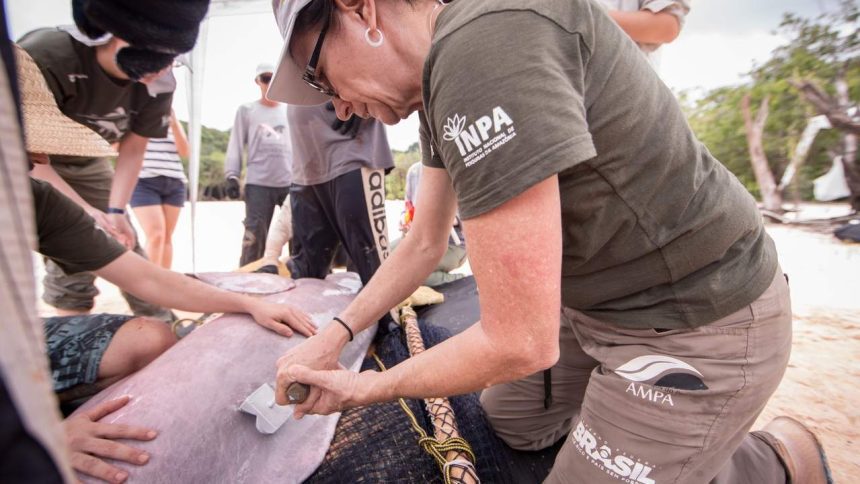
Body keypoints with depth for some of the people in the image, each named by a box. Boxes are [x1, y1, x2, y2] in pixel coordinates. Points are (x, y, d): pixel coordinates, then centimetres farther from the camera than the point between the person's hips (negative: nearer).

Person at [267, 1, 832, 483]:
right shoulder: (441, 83, 2)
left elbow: (518, 344, -29)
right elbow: (424, 245, 11)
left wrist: (367, 388, -11)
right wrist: (334, 335, 4)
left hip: (695, 322, -8)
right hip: (598, 303, 9)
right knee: (511, 422, 21)